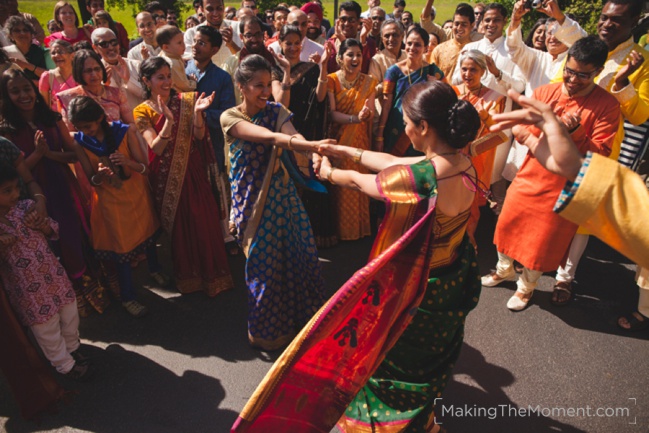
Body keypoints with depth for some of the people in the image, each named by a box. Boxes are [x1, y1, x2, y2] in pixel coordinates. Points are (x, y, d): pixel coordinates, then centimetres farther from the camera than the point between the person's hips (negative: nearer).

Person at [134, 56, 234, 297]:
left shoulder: (186, 100, 1)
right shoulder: (142, 111, -2)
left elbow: (199, 135, -8)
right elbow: (156, 148, -15)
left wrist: (197, 112, -25)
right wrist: (168, 121, -29)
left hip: (193, 172, 1)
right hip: (166, 177, -1)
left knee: (203, 221, 2)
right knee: (177, 226, 8)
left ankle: (212, 272, 20)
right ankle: (187, 275, 27)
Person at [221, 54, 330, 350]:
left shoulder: (276, 111, 4)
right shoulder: (230, 118, -10)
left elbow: (292, 135, -18)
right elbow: (270, 137, -28)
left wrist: (314, 148, -41)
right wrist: (313, 145, -42)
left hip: (282, 194, 4)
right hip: (252, 200, -4)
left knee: (299, 256, 7)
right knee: (265, 264, 5)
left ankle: (301, 319, 32)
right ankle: (267, 332, 29)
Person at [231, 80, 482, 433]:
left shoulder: (420, 177, -34)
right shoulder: (462, 163, -10)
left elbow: (359, 181, -15)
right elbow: (393, 162, 2)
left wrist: (328, 172, 6)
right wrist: (347, 151, 9)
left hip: (416, 290, -8)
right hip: (453, 283, 8)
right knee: (428, 355, 33)